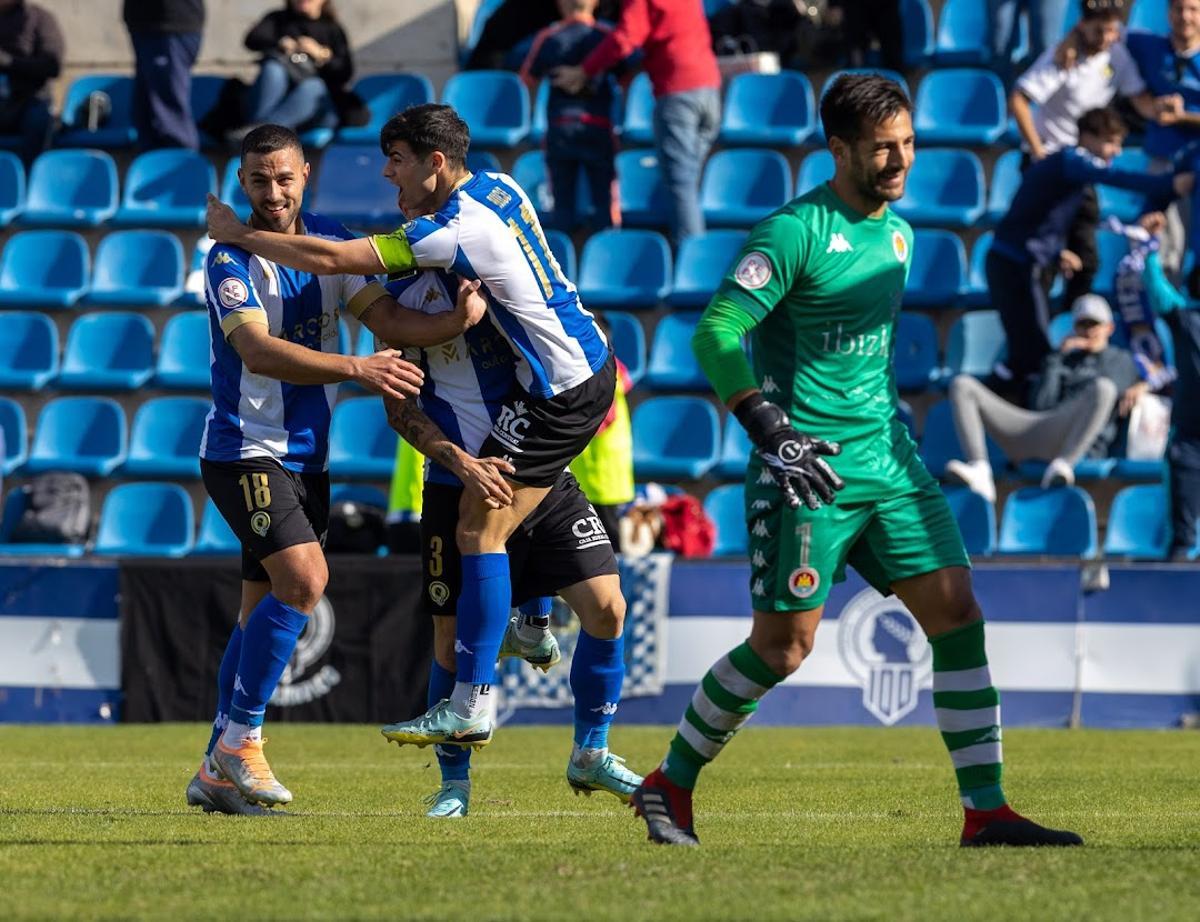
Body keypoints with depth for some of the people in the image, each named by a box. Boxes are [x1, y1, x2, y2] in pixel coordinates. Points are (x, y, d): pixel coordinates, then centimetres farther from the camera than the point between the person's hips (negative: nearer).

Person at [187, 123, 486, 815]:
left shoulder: (330, 240, 5)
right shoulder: (230, 259, -14)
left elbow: (386, 318, -4)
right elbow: (258, 349, -27)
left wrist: (456, 320, -24)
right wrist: (356, 368, -37)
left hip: (308, 455, 7)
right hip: (246, 450, -7)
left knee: (265, 610, 8)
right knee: (303, 578, -23)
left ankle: (217, 772, 14)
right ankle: (240, 738, -13)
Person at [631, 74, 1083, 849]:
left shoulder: (897, 231, 14)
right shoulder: (796, 231, -11)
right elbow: (716, 333, -15)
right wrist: (771, 431, -22)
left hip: (887, 457, 7)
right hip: (807, 466, -7)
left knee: (957, 612, -5)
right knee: (784, 644, -5)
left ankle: (985, 811, -3)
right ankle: (671, 784, 14)